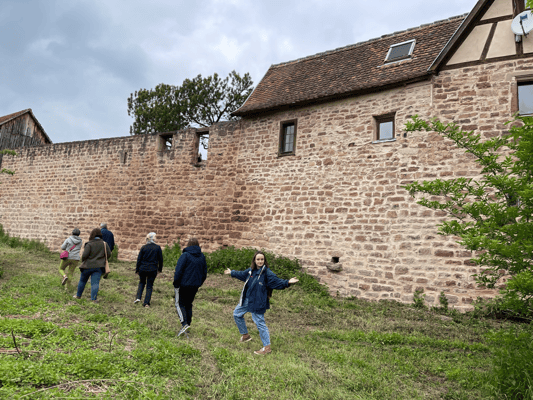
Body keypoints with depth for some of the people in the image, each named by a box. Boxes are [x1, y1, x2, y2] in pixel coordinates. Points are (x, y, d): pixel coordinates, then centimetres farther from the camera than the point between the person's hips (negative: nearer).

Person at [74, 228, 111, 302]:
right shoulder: (104, 244, -1)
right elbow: (109, 254, 0)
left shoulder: (89, 244, -11)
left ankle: (78, 295, 34)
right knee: (95, 283, -3)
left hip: (88, 266, -2)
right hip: (98, 266, 2)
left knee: (82, 281, 18)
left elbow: (84, 255, -16)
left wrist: (83, 262, 5)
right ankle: (93, 299, -13)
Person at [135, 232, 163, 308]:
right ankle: (146, 302, 6)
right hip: (153, 270, -1)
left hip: (143, 269, 2)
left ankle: (138, 298, 8)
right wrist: (160, 269, 15)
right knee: (149, 286, 8)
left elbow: (139, 259, 2)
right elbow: (160, 259, 1)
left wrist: (137, 269, 11)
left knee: (142, 282, 23)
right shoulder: (158, 248, -5)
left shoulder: (143, 247, -1)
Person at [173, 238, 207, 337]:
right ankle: (188, 324, 21)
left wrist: (176, 284, -7)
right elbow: (204, 273, 13)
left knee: (180, 304, 3)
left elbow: (178, 271, -16)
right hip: (195, 286, 6)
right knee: (188, 304, 18)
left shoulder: (185, 255, -12)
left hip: (183, 285, -6)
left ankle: (184, 324, -13)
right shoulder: (202, 256, 7)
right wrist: (199, 283, 21)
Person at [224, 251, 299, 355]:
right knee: (237, 314, 22)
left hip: (258, 303, -8)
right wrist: (231, 272, 38)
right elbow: (242, 274, 24)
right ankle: (245, 335, 40)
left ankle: (267, 347, 8)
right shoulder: (251, 270, 4)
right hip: (247, 300, 8)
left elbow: (276, 282, -23)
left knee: (260, 323, -4)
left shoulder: (267, 273, -17)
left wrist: (287, 282, -41)